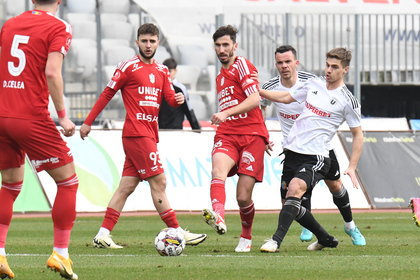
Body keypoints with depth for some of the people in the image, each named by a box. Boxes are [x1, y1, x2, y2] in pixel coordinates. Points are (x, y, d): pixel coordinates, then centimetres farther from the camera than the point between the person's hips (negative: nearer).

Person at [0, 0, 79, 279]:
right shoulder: (59, 28, -3)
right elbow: (52, 72, -15)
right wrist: (63, 116, -10)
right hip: (32, 118, -6)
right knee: (68, 180, 7)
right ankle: (60, 254, 3)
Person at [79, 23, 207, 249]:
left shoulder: (161, 71, 18)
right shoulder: (128, 67, -3)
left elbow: (170, 98, 12)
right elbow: (107, 94, 1)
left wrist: (178, 99, -13)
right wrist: (88, 122, 3)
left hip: (150, 134, 7)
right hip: (136, 133, -7)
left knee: (127, 186, 4)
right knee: (158, 182, -8)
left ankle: (103, 235, 5)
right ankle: (177, 232, -6)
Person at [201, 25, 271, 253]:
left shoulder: (242, 65, -1)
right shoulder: (220, 77, 24)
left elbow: (254, 100, -16)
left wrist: (226, 113, -28)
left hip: (252, 136, -5)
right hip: (226, 136, 5)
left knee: (243, 198, -7)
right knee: (218, 169, -31)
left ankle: (246, 237, 22)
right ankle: (218, 217, -55)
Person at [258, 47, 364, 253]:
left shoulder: (348, 101, -5)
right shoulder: (314, 84, 9)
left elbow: (357, 134, 3)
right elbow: (287, 97, 25)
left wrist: (352, 167, -4)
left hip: (316, 157, -6)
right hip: (293, 151, 6)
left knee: (295, 188, -30)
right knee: (292, 205, 9)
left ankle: (276, 240, -35)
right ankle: (325, 239, 28)